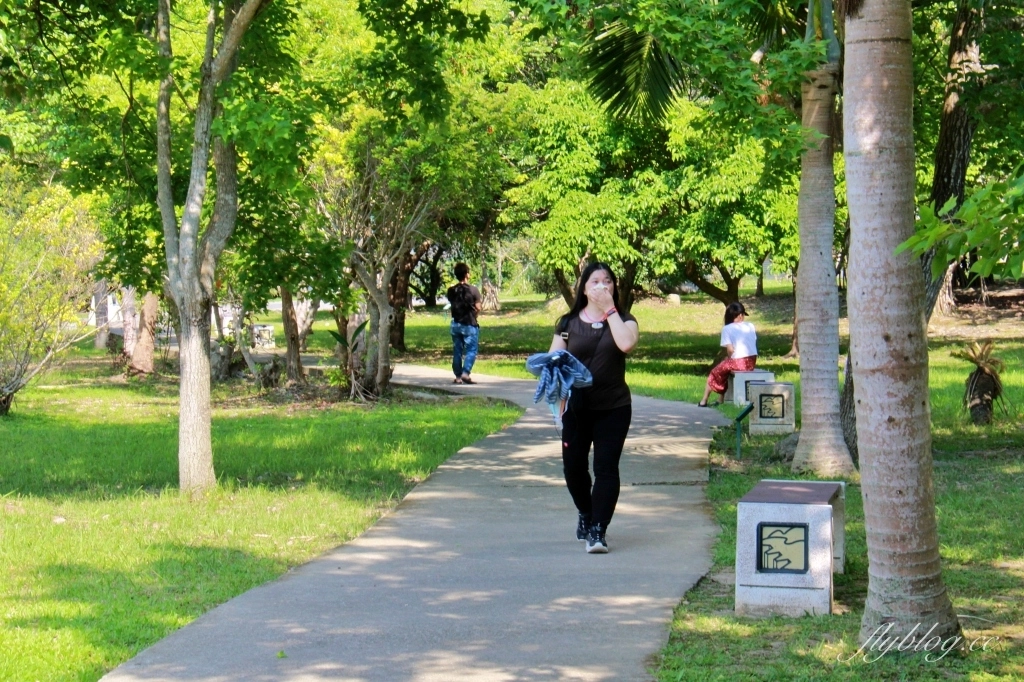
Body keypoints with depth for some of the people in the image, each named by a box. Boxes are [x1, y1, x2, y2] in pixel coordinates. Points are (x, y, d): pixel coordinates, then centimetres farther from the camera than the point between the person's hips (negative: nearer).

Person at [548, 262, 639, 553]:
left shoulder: (623, 320, 3)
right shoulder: (568, 323, 5)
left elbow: (626, 343, -19)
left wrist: (609, 309, -13)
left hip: (613, 407, -2)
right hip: (576, 407, 2)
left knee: (606, 467, -8)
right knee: (573, 466, 9)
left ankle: (598, 530, -8)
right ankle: (585, 515, 36)